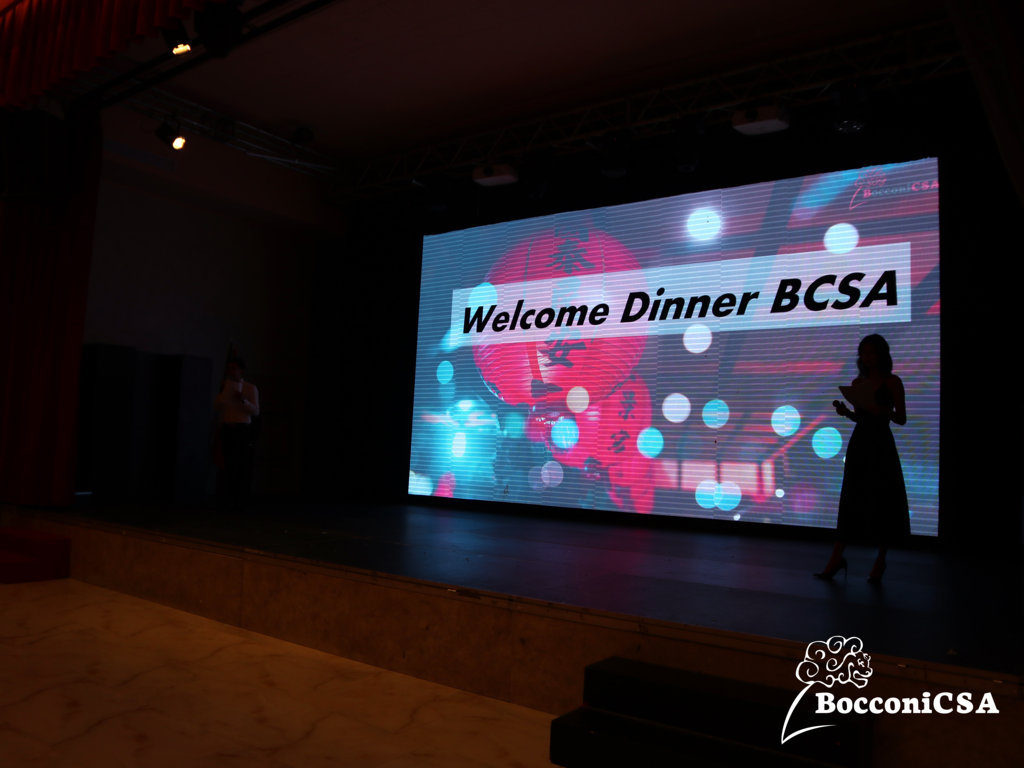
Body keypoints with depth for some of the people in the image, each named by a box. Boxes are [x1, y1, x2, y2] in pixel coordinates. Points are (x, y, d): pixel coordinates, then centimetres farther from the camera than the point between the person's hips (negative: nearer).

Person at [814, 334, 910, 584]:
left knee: (882, 501, 2)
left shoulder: (892, 382, -3)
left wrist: (881, 409, -21)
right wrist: (845, 412, -3)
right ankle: (836, 558, 5)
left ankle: (880, 561, 15)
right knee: (852, 500, 4)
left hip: (881, 444, -4)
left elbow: (901, 418, -4)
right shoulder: (857, 382, 11)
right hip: (859, 442, 4)